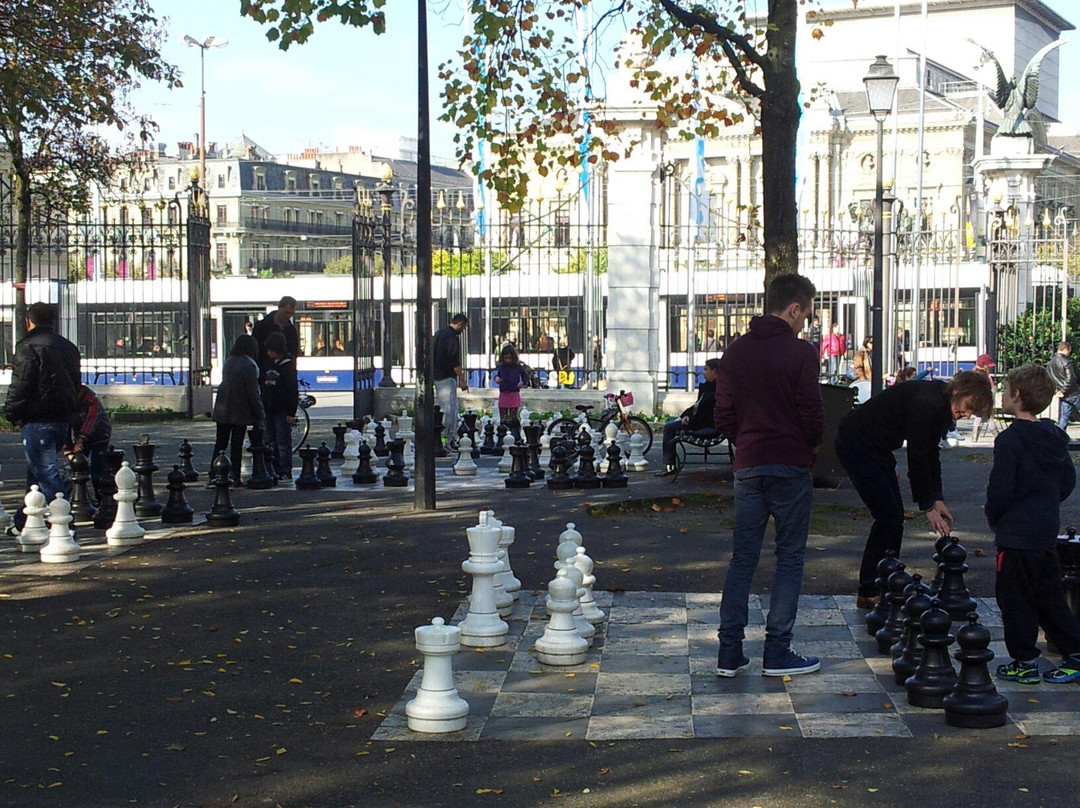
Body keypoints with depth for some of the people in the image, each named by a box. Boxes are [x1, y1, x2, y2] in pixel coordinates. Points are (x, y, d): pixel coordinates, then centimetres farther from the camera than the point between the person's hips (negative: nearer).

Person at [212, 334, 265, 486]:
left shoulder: (228, 362, 7)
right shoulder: (248, 365, -13)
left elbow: (226, 384, 12)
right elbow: (253, 393, -15)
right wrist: (260, 414, -8)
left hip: (222, 411, 6)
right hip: (240, 411, -5)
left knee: (220, 443, 10)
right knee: (236, 445, 0)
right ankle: (235, 477, 2)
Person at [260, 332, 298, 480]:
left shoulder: (287, 365, -8)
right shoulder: (266, 363, 10)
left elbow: (293, 390, -10)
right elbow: (260, 383, 19)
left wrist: (291, 412, -14)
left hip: (282, 410, -6)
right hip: (268, 409, 7)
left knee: (283, 442, -4)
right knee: (271, 441, 9)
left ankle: (285, 471, -1)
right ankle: (275, 469, 14)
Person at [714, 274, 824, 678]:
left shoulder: (735, 352, 7)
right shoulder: (800, 352, -10)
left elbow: (723, 417, 6)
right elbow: (812, 414, -12)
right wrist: (812, 445, 7)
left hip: (747, 466, 5)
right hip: (791, 465, -5)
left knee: (742, 558, 9)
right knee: (789, 558, 4)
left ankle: (729, 652, 7)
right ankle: (777, 652, 5)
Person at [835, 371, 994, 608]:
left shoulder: (942, 408, 4)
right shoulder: (926, 404, -27)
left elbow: (931, 454, 12)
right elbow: (916, 458, -26)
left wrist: (938, 500, 5)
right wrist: (928, 507, -21)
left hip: (878, 449, 10)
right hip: (856, 444, -10)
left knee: (895, 516, 8)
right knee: (888, 515, -12)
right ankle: (868, 593, -6)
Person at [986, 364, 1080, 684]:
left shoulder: (1010, 440, -18)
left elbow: (1000, 490, -19)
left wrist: (993, 519, -2)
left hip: (1017, 534, -8)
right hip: (1048, 532, 8)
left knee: (1015, 598, 3)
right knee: (1048, 595, 17)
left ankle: (1025, 663, 6)